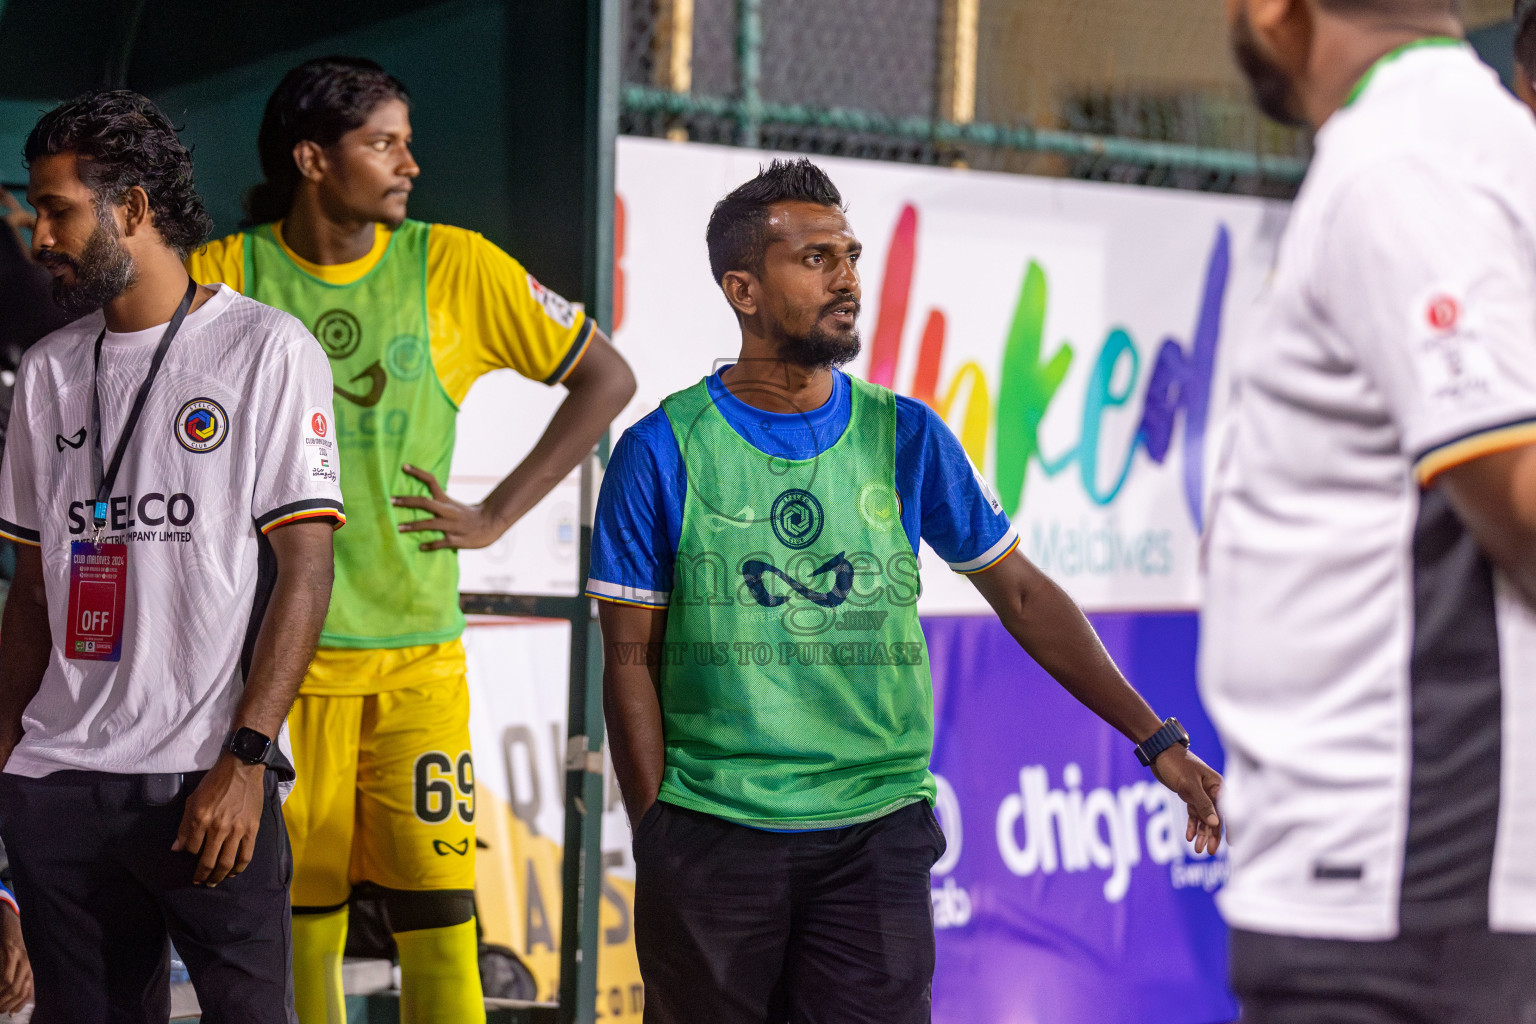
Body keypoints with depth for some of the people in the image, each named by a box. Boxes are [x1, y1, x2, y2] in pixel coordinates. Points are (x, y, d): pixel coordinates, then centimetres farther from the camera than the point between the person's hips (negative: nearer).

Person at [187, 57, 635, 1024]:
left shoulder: (453, 266, 2)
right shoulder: (224, 275, 0)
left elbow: (607, 377, 6)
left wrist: (495, 515, 1)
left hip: (416, 653, 0)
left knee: (436, 908, -4)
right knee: (297, 918, 5)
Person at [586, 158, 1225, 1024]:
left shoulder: (906, 438, 5)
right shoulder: (664, 451, -1)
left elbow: (1022, 593, 9)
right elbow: (632, 660, 0)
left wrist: (1159, 742, 5)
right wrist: (656, 840, -5)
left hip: (876, 837, 1)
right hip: (710, 844, -1)